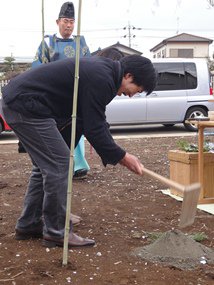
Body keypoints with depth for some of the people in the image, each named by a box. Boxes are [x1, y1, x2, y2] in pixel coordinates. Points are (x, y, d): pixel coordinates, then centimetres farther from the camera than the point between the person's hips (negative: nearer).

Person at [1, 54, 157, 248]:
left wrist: (115, 154, 15)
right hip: (26, 107, -11)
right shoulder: (101, 79, -19)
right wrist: (121, 156, -8)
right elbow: (94, 128, -18)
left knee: (48, 165, 15)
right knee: (59, 164, -9)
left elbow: (95, 121, 19)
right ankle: (56, 232, 0)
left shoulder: (103, 69, 13)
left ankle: (28, 225, 22)